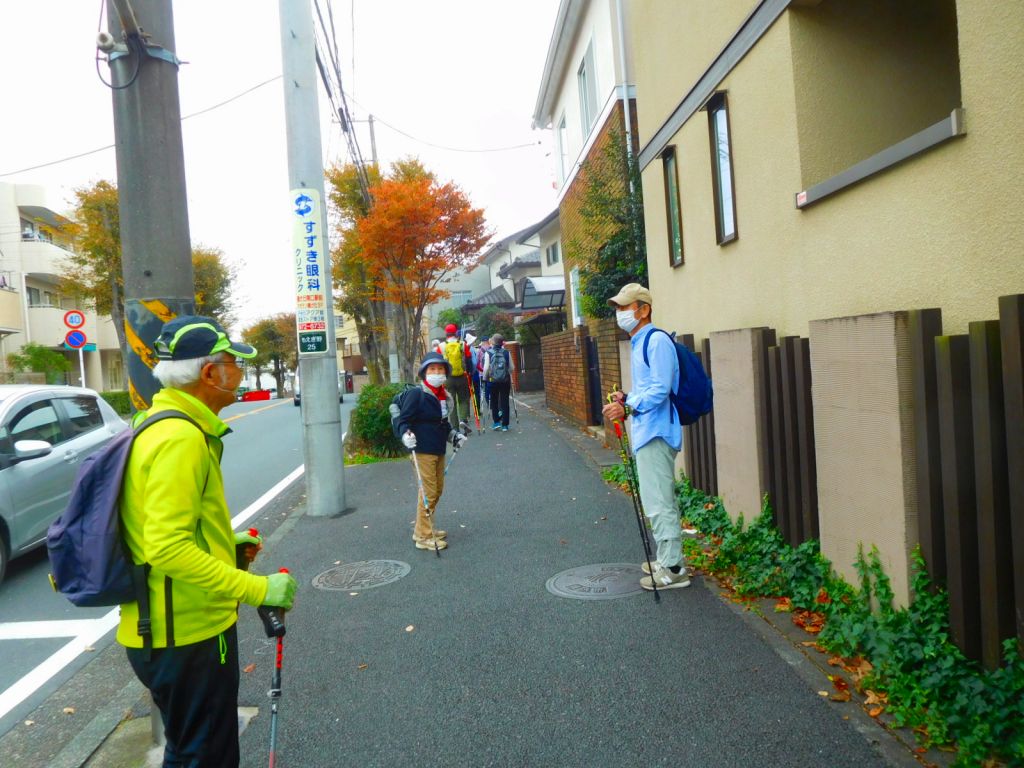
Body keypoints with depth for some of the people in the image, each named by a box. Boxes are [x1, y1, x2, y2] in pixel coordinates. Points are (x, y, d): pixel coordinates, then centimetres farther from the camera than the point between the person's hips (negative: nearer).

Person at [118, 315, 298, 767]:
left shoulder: (162, 423, 8)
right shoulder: (181, 437, -24)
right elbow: (168, 549, -29)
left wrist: (226, 544, 14)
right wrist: (255, 589, -25)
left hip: (170, 627, 10)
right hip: (187, 634, -10)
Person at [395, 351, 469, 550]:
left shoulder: (443, 397, 12)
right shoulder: (416, 395, -13)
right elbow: (403, 419, -13)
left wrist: (454, 435, 20)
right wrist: (406, 434, -30)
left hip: (439, 450, 9)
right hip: (423, 450, -9)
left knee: (438, 489, 17)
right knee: (428, 491, -6)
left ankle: (423, 529, 32)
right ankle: (424, 536, 5)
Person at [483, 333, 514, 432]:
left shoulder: (489, 353, -7)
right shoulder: (507, 353, -4)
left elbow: (486, 368, -9)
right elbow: (511, 368, -2)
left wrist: (484, 379, 5)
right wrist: (510, 376, 16)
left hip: (493, 381, -1)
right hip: (505, 381, 1)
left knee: (494, 402, 16)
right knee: (505, 402, 6)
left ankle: (496, 422, 11)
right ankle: (505, 425, 7)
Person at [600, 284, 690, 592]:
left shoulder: (657, 341, -14)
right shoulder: (638, 343, 18)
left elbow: (660, 389, -22)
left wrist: (628, 408, -27)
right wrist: (626, 398, 10)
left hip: (656, 432, -11)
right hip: (646, 432, 11)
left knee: (658, 502, -6)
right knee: (657, 500, 18)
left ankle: (673, 569, 2)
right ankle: (667, 558, 30)